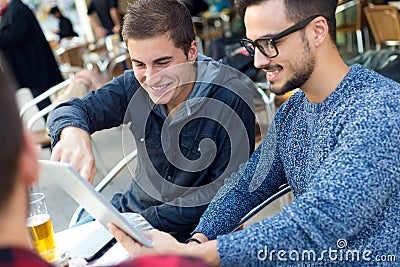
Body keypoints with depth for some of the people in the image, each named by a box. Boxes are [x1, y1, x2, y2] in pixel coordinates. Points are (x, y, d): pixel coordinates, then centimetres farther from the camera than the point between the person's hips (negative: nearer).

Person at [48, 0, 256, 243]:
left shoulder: (232, 98, -22)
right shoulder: (135, 85, -9)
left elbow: (227, 192, -20)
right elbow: (72, 110, -10)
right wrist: (74, 133, -37)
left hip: (191, 229, -4)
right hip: (132, 206, 5)